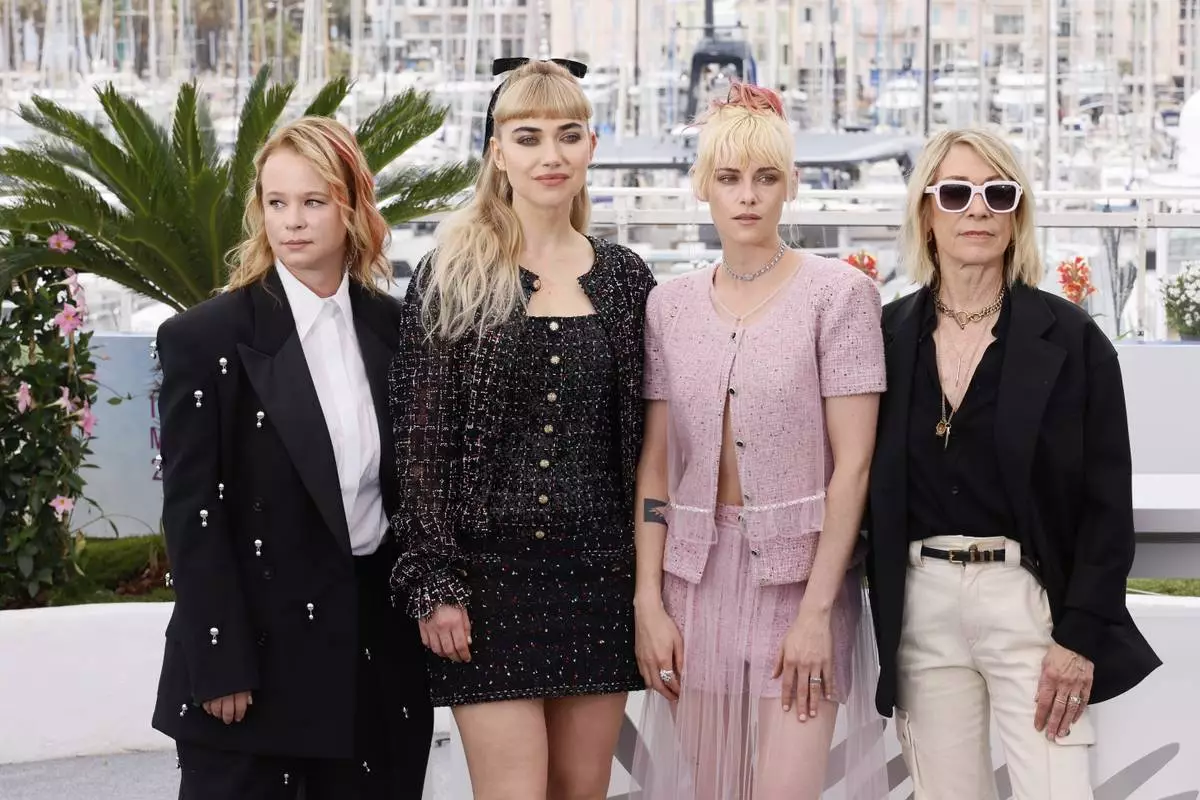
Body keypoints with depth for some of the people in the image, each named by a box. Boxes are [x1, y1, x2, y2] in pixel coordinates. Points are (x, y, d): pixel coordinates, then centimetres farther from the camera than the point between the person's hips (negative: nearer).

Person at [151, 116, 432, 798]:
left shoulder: (392, 327, 6)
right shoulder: (205, 338, -7)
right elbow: (193, 512, -9)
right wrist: (220, 665, -13)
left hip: (379, 649, 4)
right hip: (258, 647, -4)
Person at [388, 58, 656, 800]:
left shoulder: (624, 278, 7)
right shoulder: (451, 278, -2)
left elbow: (639, 438, 10)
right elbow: (421, 443, -4)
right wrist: (433, 582, -9)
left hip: (599, 572, 3)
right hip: (489, 572, -3)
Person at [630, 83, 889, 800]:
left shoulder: (838, 293, -3)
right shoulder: (670, 306, 9)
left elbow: (852, 464, -7)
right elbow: (655, 465, 9)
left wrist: (816, 611, -13)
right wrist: (648, 602, 1)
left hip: (801, 570, -3)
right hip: (697, 572, 4)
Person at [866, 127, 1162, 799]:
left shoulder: (1072, 339, -1)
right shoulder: (890, 336, 6)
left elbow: (1108, 504, -3)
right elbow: (871, 486, 13)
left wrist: (1081, 636, -9)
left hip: (1028, 599, -2)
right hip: (920, 604, 3)